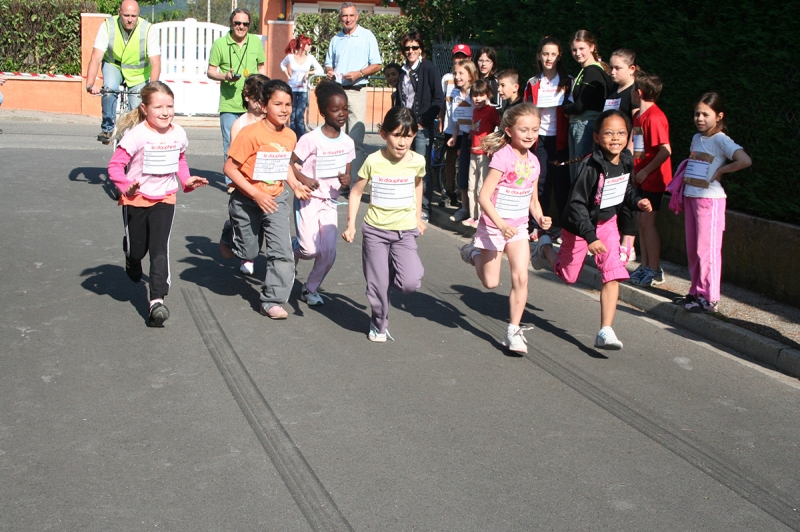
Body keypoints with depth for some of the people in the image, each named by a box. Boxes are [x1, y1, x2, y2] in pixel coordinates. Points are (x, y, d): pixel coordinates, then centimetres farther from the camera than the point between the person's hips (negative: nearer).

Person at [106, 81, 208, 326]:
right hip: (136, 200, -2)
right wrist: (127, 186, -33)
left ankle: (157, 300, -16)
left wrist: (187, 180, 0)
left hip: (164, 199, 2)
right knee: (137, 249, 12)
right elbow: (115, 165, -16)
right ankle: (132, 261, 51)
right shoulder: (136, 135, -17)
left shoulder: (178, 134, -2)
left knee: (159, 249, -13)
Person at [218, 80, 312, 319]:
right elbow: (230, 168, -20)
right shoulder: (251, 134, -21)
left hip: (276, 200, 4)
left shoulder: (290, 136, -3)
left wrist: (295, 184, -2)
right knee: (248, 251, 11)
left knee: (282, 252, -7)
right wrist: (256, 194, -25)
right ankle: (230, 236, 45)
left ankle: (272, 301, 5)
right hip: (247, 201, -4)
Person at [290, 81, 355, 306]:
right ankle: (293, 250, 21)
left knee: (329, 252, -3)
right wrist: (302, 179, -27)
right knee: (310, 249, -16)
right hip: (308, 199, -5)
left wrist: (346, 179, -12)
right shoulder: (311, 139, -16)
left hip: (330, 201, 5)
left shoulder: (348, 142, 0)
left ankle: (310, 289, 21)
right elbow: (289, 163, -10)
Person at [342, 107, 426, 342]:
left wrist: (418, 217, 21)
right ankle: (379, 325, 28)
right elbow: (356, 191, -1)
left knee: (410, 283, -16)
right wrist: (351, 223, -9)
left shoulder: (417, 161, -5)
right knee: (377, 286, 2)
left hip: (405, 230, 1)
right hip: (375, 230, -1)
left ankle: (393, 272, 18)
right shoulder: (374, 161, -11)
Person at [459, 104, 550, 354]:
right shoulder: (503, 157, -18)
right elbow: (484, 196, -22)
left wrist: (540, 217, -5)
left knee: (521, 278, -7)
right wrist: (500, 223, -31)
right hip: (494, 227, -5)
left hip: (518, 228, 5)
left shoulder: (533, 161, 2)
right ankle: (474, 253, 35)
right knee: (491, 283, 5)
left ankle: (513, 331, 4)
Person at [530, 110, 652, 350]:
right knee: (568, 275, 15)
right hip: (579, 226, -5)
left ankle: (605, 332, -5)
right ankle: (545, 247, 46)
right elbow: (577, 203, -27)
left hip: (607, 223, 5)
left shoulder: (626, 162, -9)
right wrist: (590, 237, -32)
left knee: (613, 274, -9)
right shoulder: (591, 166, -29)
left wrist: (637, 202, -9)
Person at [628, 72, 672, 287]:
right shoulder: (639, 115, 11)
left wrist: (645, 171, -18)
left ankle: (655, 271, 2)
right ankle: (645, 266, 20)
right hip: (642, 178, 9)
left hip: (653, 178, -9)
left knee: (647, 221, -6)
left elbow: (666, 150, -24)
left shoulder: (654, 117, -19)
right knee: (642, 221, 11)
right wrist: (635, 169, 9)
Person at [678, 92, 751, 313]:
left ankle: (710, 299, 0)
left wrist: (720, 171, -14)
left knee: (707, 249, -5)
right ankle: (697, 293, 22)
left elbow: (745, 160, -25)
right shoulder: (696, 138, 12)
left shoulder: (720, 140, -12)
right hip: (690, 197, 8)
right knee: (692, 249, 12)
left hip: (710, 199, -8)